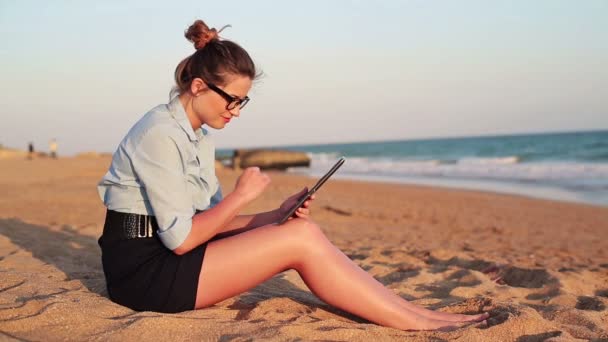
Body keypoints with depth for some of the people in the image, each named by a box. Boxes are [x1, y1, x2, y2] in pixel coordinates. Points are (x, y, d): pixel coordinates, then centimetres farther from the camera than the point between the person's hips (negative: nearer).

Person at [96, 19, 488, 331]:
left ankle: (412, 311, -5)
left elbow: (210, 220, 9)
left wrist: (277, 215, -4)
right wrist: (240, 195, -13)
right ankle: (419, 322, -13)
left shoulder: (200, 137, 12)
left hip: (166, 257, 9)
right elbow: (180, 238, -21)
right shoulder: (159, 133, -17)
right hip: (143, 270, -9)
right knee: (301, 238, -19)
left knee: (298, 231, -5)